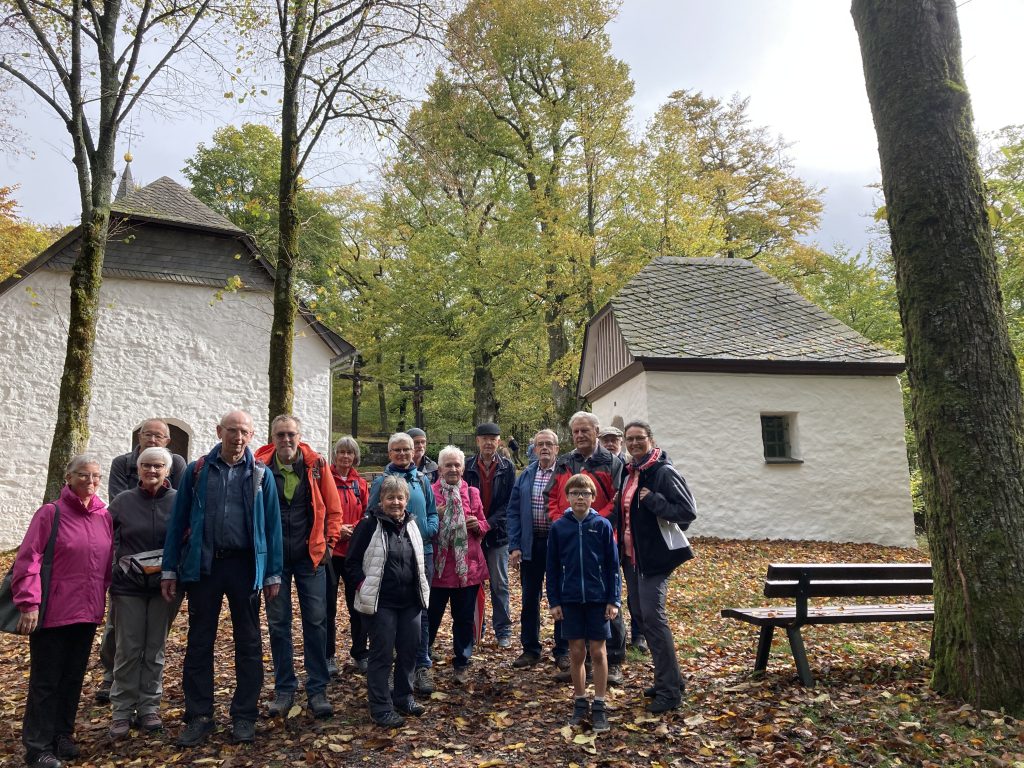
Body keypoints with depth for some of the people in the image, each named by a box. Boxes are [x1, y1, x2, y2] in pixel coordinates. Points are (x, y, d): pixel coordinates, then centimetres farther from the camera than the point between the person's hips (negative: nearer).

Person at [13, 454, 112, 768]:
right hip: (52, 612, -5)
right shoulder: (50, 513, -9)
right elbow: (28, 560, -11)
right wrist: (29, 603, -16)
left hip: (88, 613, 5)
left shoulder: (105, 517, 5)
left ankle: (63, 736, 29)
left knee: (74, 677, 14)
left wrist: (109, 597, 10)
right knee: (46, 680, 5)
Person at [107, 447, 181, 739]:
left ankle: (149, 707, 20)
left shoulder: (179, 501, -1)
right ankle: (122, 710, 17)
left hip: (164, 584, 0)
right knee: (128, 649, 4)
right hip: (128, 584, 0)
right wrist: (119, 560, -8)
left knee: (155, 649, 8)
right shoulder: (123, 501, 1)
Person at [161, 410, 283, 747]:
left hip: (245, 566, 0)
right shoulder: (197, 471, 3)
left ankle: (245, 716, 20)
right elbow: (178, 522, 5)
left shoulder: (261, 474, 2)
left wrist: (273, 573, -2)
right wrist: (170, 570, 2)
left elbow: (272, 525, 1)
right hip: (203, 565, 1)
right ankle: (198, 717, 22)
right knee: (199, 643, 9)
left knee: (248, 644, 8)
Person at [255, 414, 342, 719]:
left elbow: (333, 509, 2)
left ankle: (317, 689, 13)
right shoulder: (260, 466, -4)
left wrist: (328, 543, -2)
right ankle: (284, 689, 21)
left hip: (310, 555, 0)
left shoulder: (317, 464, -4)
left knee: (316, 621, 2)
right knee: (278, 623, 8)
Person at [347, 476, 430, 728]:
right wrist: (364, 585, -14)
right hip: (380, 603, -6)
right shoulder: (369, 526, -10)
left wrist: (422, 587, 12)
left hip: (410, 601, 6)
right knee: (382, 654, 1)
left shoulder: (411, 525, 8)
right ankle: (380, 707, 13)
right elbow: (352, 562, -7)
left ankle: (403, 697, 30)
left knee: (409, 650, 13)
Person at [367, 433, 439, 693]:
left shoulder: (422, 480, 9)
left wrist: (428, 530, -6)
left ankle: (422, 666, 14)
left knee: (421, 610, 6)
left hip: (422, 551, 3)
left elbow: (432, 513, 12)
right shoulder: (381, 481, -1)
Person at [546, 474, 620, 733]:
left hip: (598, 599, -1)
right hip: (570, 599, 1)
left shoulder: (602, 525, -4)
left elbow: (613, 564, -1)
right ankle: (580, 703, 25)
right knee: (576, 652, 10)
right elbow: (552, 567, 4)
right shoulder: (558, 527, -1)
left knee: (597, 651, 6)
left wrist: (614, 599, -4)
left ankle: (599, 706, 19)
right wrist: (554, 601, 2)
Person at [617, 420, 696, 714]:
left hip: (655, 557, -9)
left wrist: (653, 500, -22)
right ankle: (665, 679, 26)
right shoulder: (628, 474, 11)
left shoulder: (664, 473, -13)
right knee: (643, 616, 13)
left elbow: (688, 512, -18)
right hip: (632, 557, 9)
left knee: (653, 617, -12)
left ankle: (670, 690, -2)